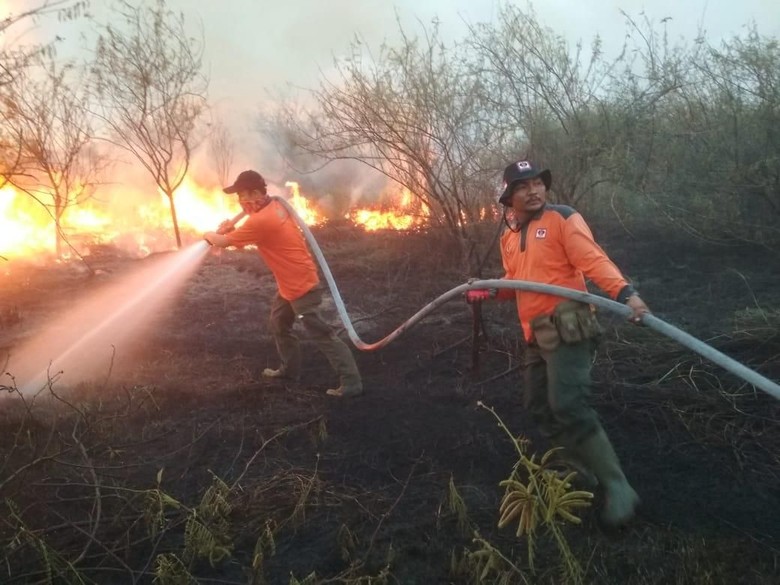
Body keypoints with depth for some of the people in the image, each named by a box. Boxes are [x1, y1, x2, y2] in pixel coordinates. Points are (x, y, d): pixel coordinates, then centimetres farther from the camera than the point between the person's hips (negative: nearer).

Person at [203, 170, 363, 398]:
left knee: (321, 334, -8)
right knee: (279, 323, 23)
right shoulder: (274, 207, 6)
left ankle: (351, 383, -5)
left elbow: (224, 242, -15)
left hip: (301, 286, -10)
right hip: (289, 284, 10)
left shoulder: (261, 220, -24)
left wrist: (209, 235, 7)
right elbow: (253, 232, 22)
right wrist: (231, 229, 4)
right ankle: (290, 369, 36)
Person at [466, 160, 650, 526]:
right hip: (536, 334, 8)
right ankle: (581, 469, 29)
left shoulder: (563, 218, -7)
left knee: (568, 406, -18)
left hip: (567, 328, -8)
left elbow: (594, 260, -19)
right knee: (539, 407, 13)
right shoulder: (509, 237, 16)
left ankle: (616, 485, -6)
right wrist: (489, 291, 11)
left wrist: (625, 293, -34)